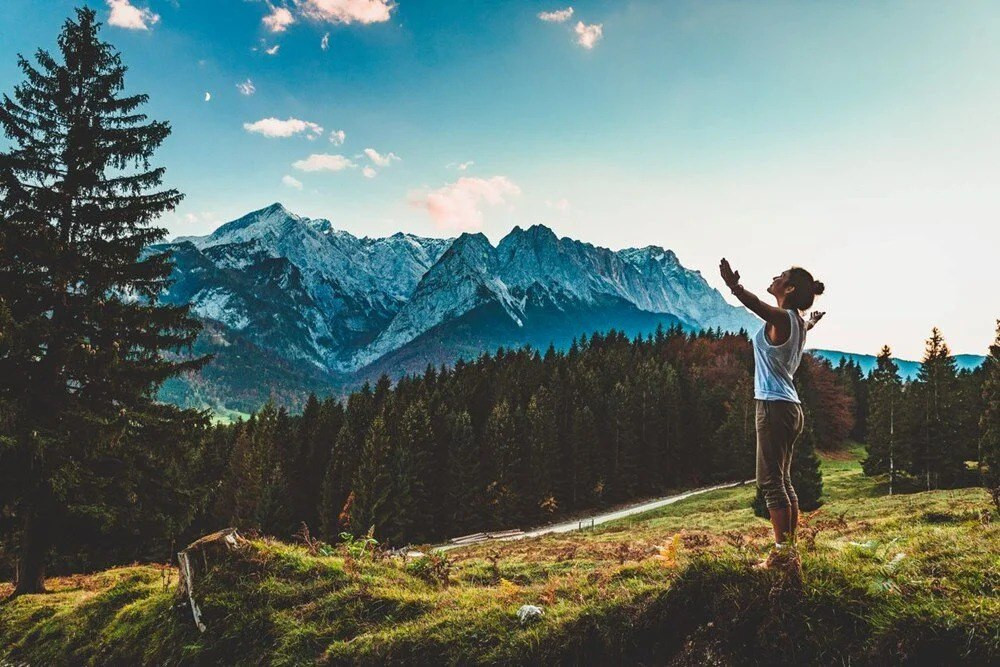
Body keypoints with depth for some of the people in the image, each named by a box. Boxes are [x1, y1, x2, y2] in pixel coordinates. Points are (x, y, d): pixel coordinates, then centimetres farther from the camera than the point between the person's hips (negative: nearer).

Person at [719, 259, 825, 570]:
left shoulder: (781, 318, -12)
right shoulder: (798, 322, 15)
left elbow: (758, 306, -35)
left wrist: (734, 287, -51)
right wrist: (812, 322, 63)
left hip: (774, 406, -10)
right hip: (789, 406, 10)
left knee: (771, 481, -5)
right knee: (783, 481, 15)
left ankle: (782, 552, -2)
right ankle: (790, 549, 22)